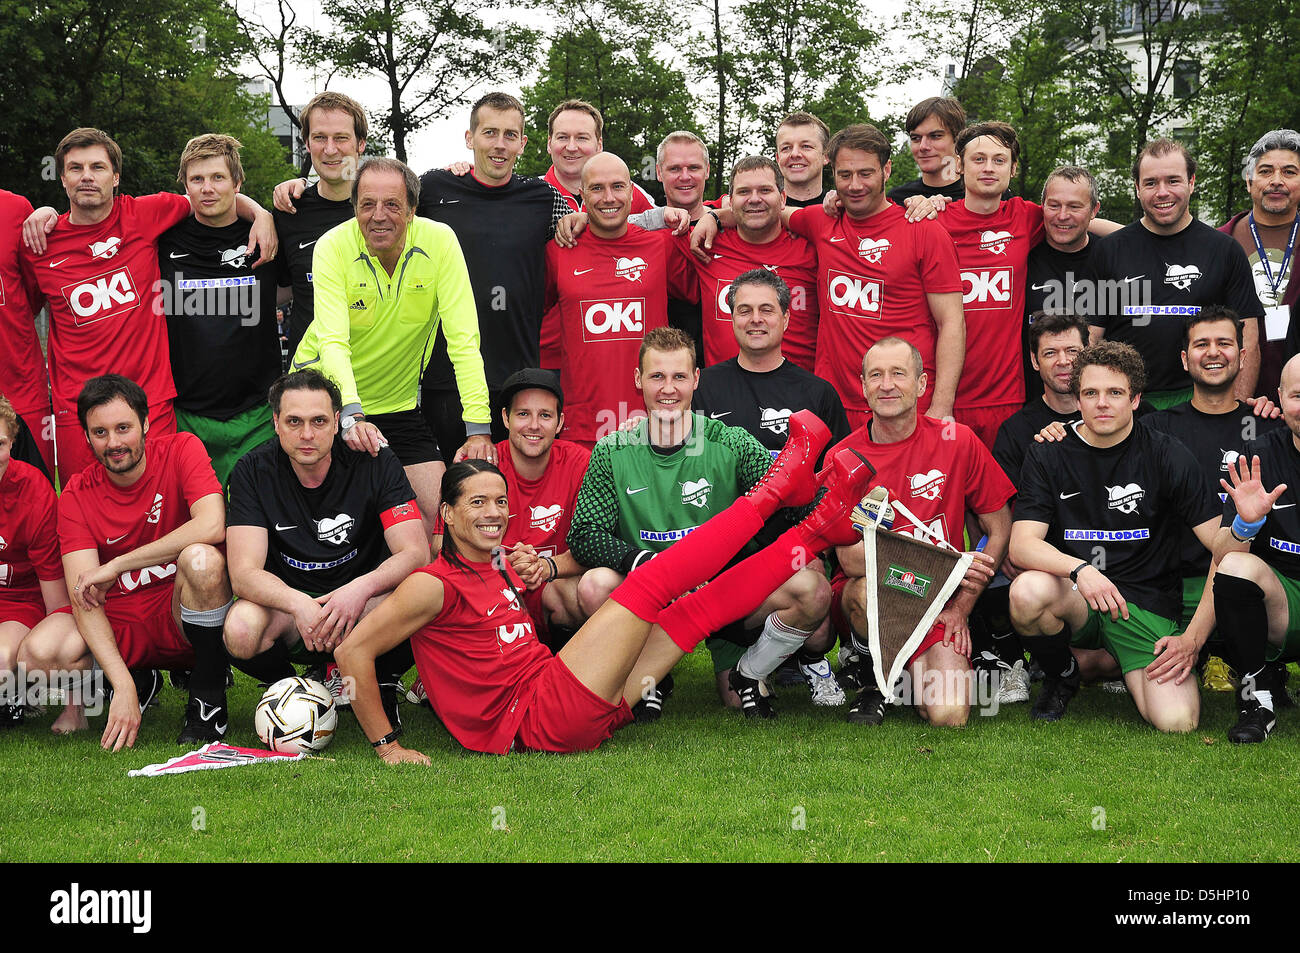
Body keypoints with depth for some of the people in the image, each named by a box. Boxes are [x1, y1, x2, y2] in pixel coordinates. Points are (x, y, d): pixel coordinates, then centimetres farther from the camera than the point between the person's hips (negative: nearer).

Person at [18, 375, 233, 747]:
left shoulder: (181, 450, -8)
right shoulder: (76, 496, -4)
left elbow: (212, 527, -27)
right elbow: (83, 597, -14)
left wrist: (116, 565, -24)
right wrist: (123, 685, -29)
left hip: (181, 616, -2)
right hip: (120, 625, 2)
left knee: (201, 557, -34)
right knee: (37, 654, -27)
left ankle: (208, 700, -15)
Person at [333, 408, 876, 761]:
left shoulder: (501, 574, 20)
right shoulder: (436, 585, -7)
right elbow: (353, 651, -13)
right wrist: (387, 747, -14)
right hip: (539, 722, -9)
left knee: (700, 606, 3)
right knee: (649, 586, -10)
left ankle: (816, 530, 12)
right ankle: (777, 488, -1)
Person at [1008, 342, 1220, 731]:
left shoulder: (1167, 455, -2)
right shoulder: (1048, 455, 2)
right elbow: (1021, 545, -10)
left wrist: (1193, 637, -13)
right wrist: (1080, 569, -30)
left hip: (1145, 606, 0)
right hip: (1072, 595, 0)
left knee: (1178, 721, -23)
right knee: (1028, 590, -36)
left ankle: (1106, 659, 12)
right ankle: (1063, 675, -1)